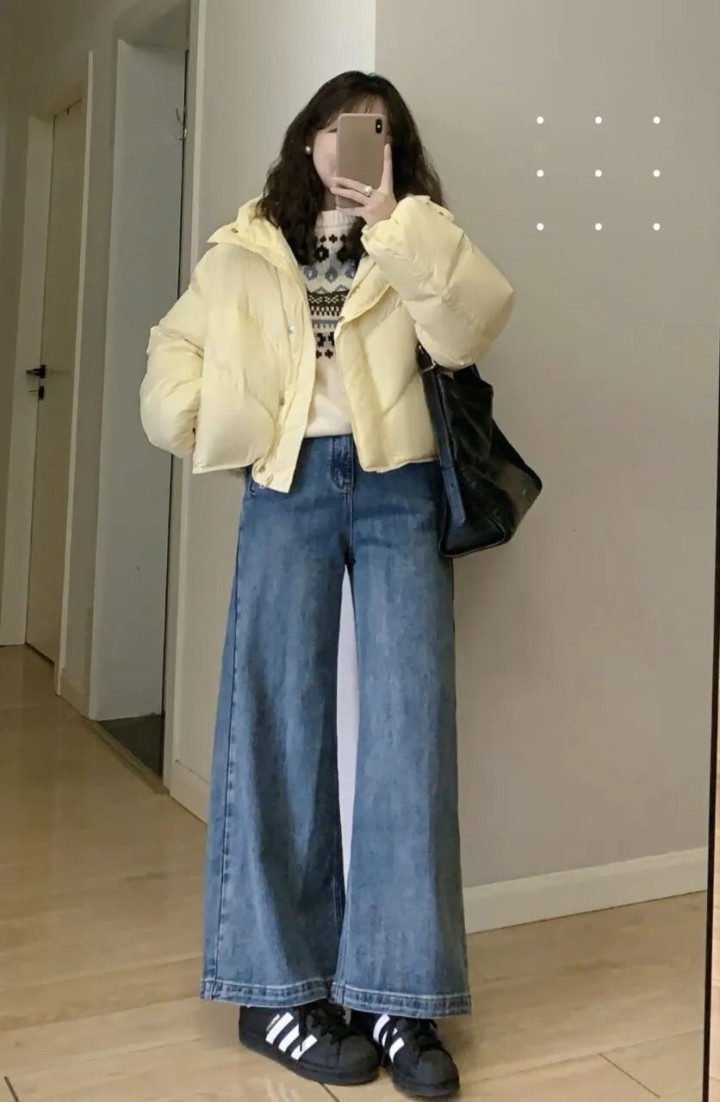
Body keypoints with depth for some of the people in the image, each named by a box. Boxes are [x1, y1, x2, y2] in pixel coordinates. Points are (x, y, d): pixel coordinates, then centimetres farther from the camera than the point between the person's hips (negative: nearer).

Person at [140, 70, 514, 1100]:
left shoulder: (418, 242, 12)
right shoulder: (247, 249, 15)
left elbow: (472, 325, -7)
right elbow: (176, 348, 17)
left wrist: (392, 222, -10)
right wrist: (219, 429, 2)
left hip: (398, 487, 0)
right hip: (290, 486, 0)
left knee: (409, 723, -7)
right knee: (281, 721, -3)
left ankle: (398, 995, -2)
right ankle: (279, 988, 4)